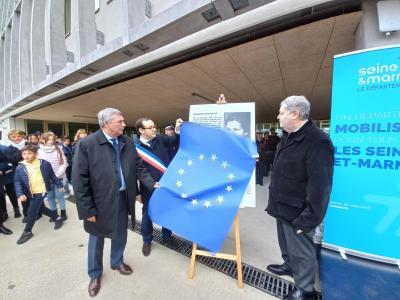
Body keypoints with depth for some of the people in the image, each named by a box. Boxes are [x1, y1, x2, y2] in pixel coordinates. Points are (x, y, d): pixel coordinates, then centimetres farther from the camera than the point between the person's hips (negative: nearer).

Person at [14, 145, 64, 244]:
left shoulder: (44, 163, -10)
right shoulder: (20, 167, -4)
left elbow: (52, 176, -1)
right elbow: (18, 182, -3)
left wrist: (59, 185, 4)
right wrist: (20, 194, -16)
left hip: (41, 191, -5)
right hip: (31, 193, 5)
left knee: (32, 211, -3)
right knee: (41, 208, 20)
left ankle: (27, 232, 18)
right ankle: (57, 218, 39)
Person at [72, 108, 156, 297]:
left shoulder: (128, 142, -1)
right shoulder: (86, 144, -15)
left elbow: (138, 167, 3)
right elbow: (79, 180, -15)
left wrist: (152, 184, -8)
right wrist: (88, 209, -14)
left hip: (123, 198, 4)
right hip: (100, 201, -4)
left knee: (121, 234, 23)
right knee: (97, 238, 19)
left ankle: (117, 262, 52)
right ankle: (95, 274, 46)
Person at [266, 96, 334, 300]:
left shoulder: (317, 141, -23)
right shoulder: (288, 136, 7)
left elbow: (320, 185, -25)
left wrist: (308, 219, -20)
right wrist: (275, 202, 19)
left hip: (297, 212, -8)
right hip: (283, 206, 9)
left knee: (301, 251, 12)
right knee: (285, 242, 27)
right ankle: (289, 266, 51)